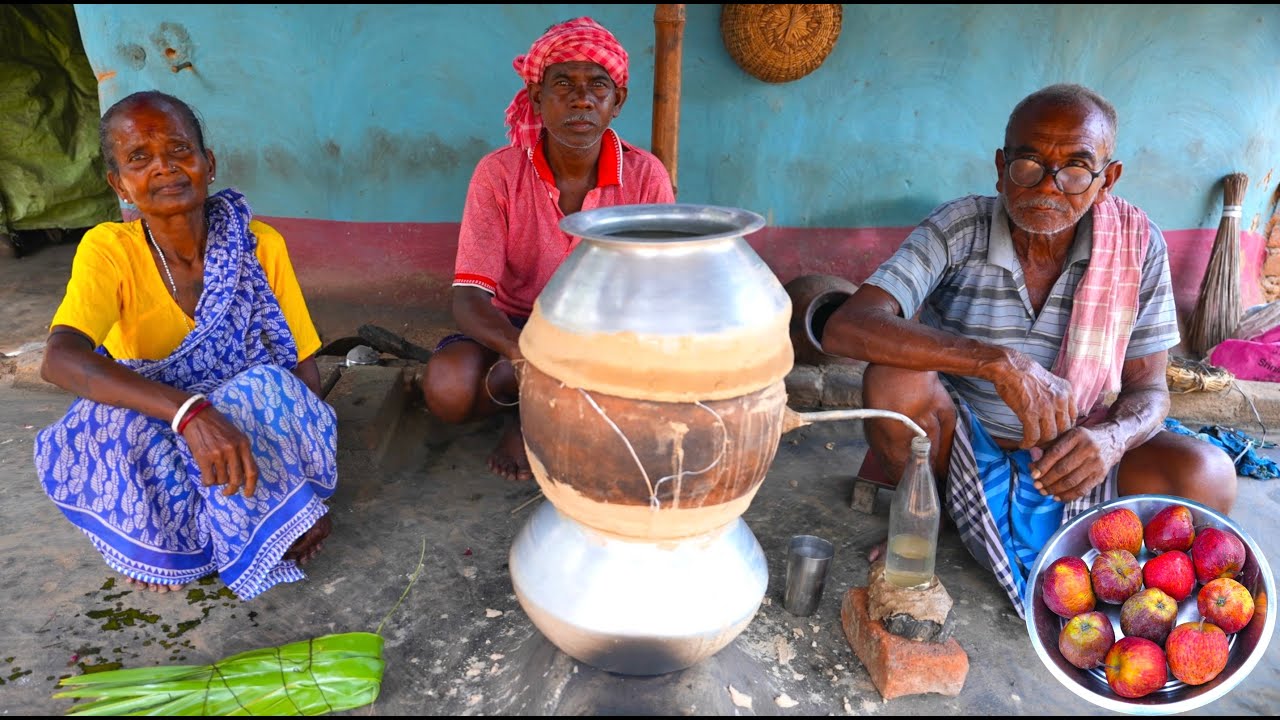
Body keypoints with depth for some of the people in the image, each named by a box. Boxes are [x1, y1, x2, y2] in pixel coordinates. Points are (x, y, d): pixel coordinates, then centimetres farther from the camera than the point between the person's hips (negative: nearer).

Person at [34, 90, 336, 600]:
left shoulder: (260, 245, -11)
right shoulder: (108, 250, -13)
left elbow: (305, 369, -9)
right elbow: (59, 360, -30)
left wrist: (304, 482, -20)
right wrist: (190, 411, -46)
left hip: (251, 420, 0)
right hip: (146, 441, 1)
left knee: (267, 387, -31)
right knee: (114, 424, -31)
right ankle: (159, 544, -4)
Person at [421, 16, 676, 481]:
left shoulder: (645, 175, -12)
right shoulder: (498, 173, -14)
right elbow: (468, 301, -21)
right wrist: (525, 352, -43)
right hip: (515, 329, -1)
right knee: (447, 388, -31)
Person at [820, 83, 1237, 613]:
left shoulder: (1137, 245, -9)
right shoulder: (958, 231, -18)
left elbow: (1148, 387, -4)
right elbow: (845, 327, -33)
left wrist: (1112, 439, -30)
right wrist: (999, 361, -43)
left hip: (1070, 454, 3)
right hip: (962, 444, -2)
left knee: (1207, 476, -23)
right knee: (896, 380, -32)